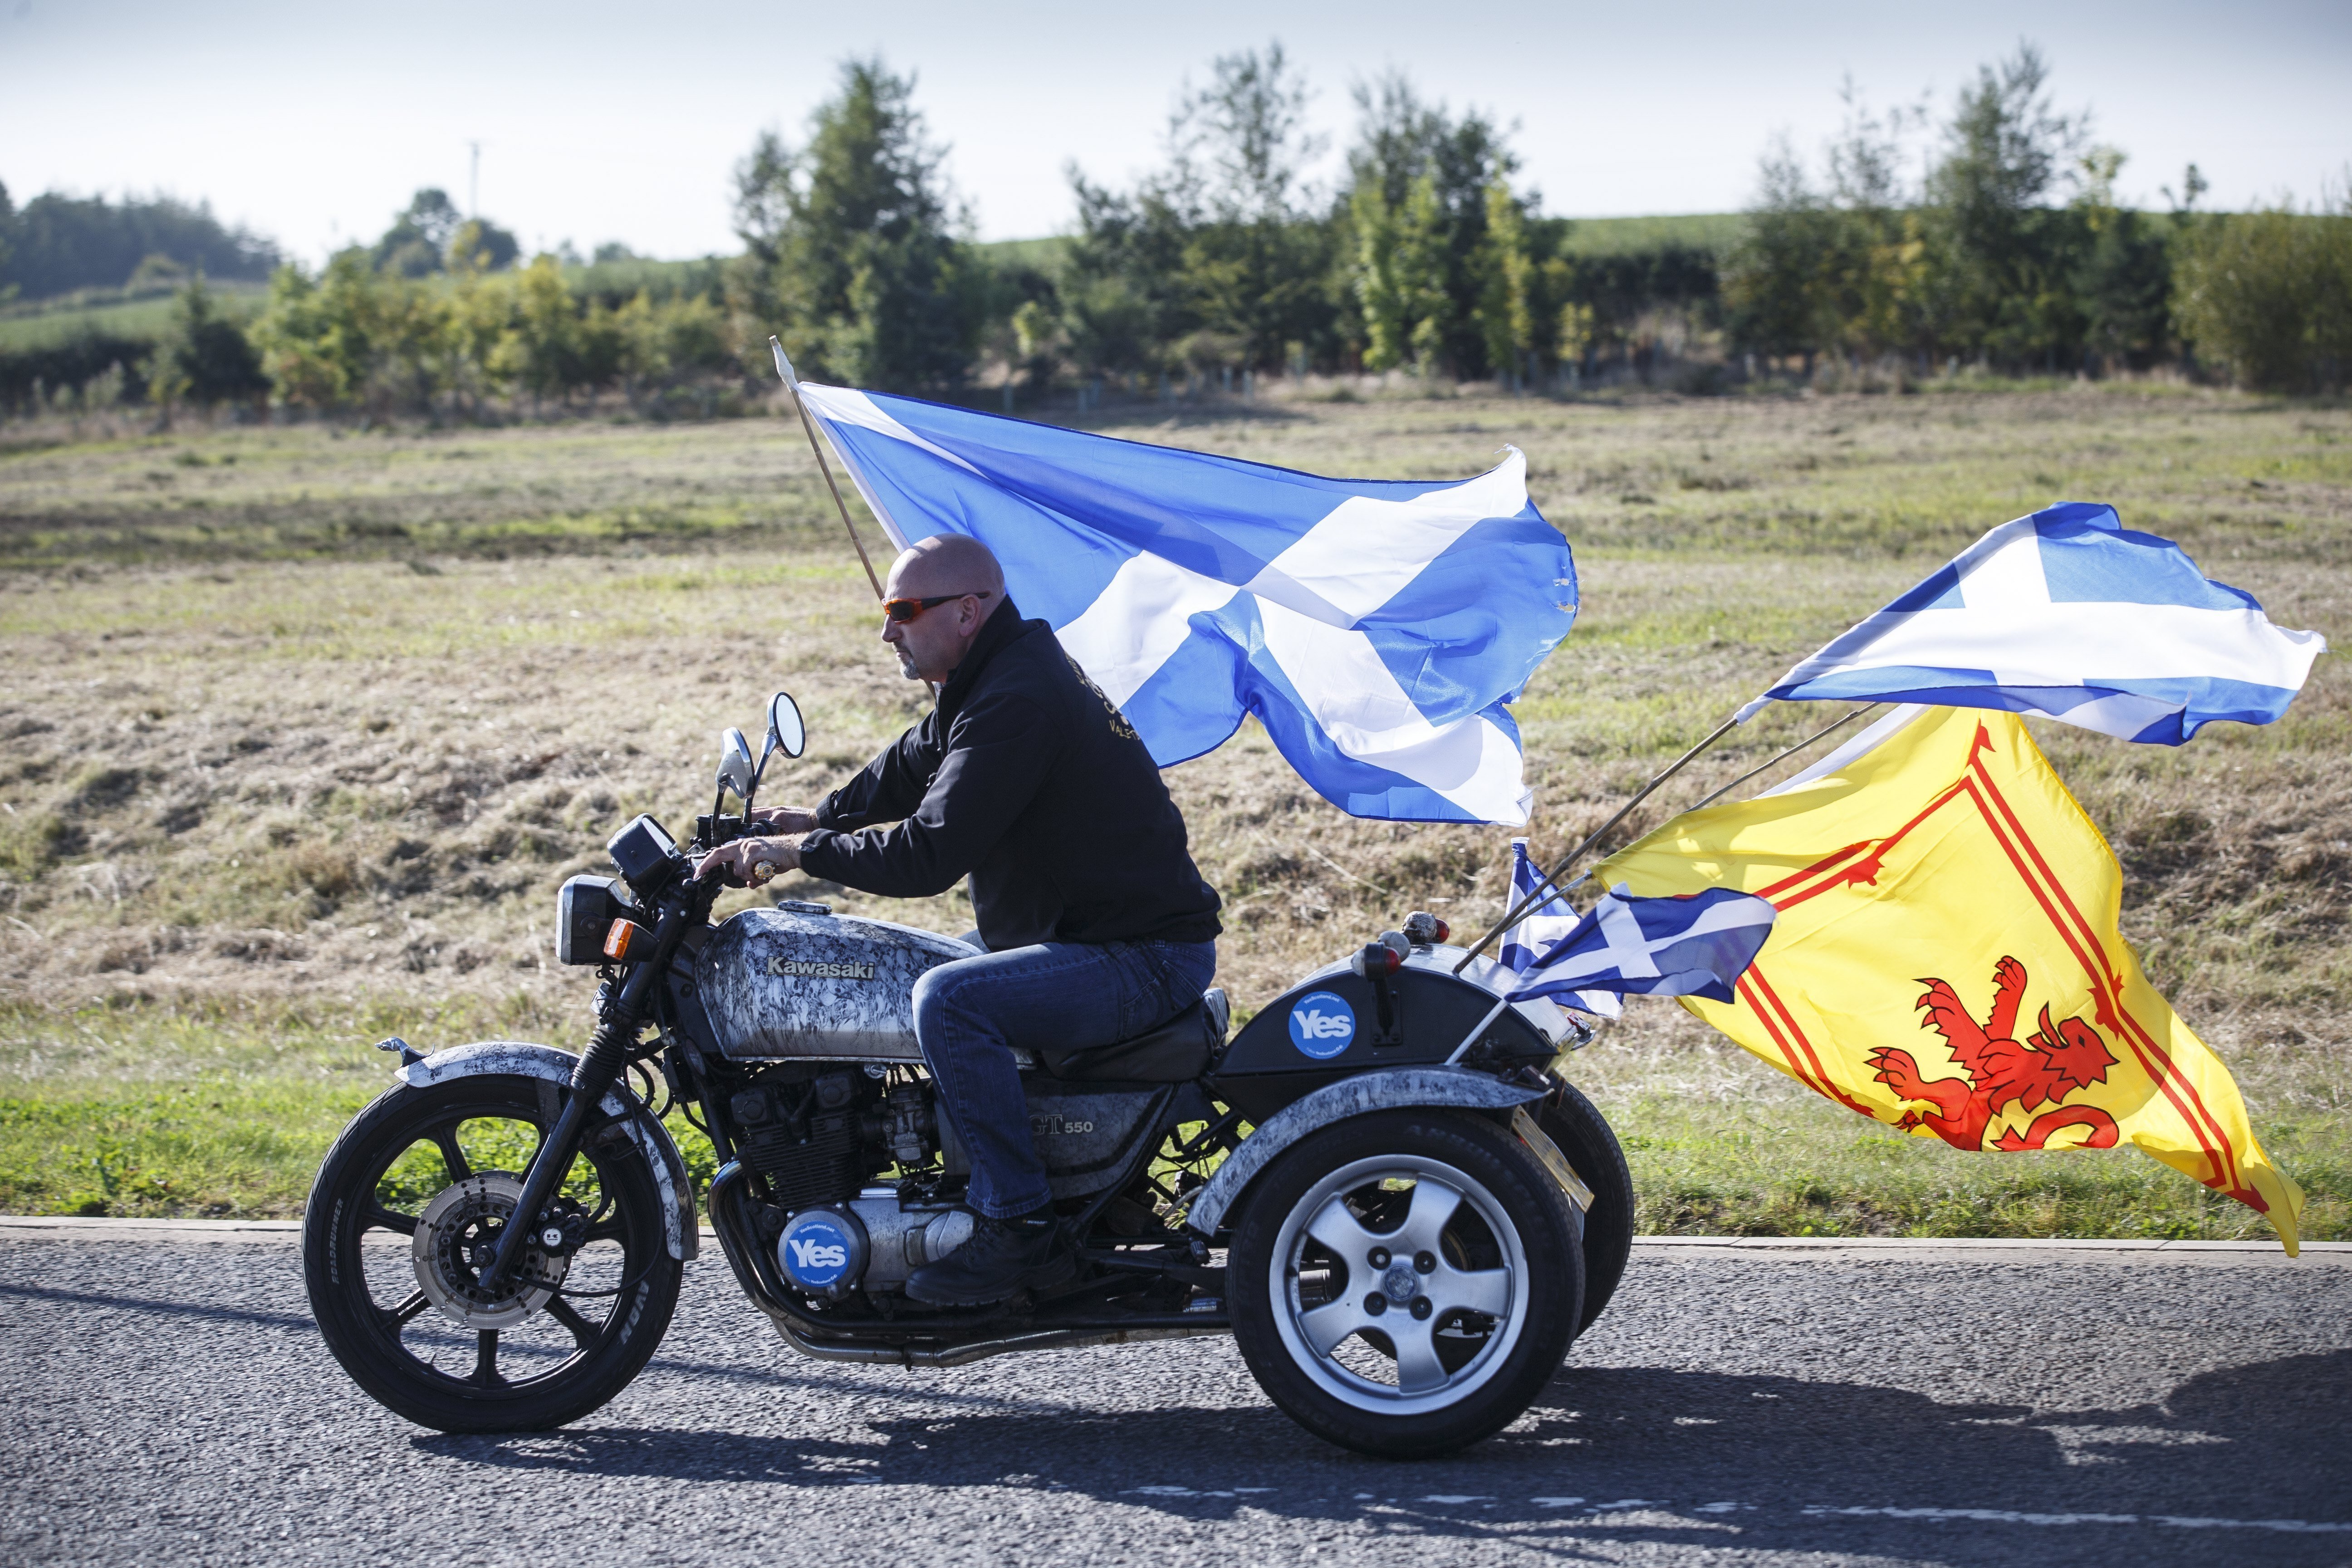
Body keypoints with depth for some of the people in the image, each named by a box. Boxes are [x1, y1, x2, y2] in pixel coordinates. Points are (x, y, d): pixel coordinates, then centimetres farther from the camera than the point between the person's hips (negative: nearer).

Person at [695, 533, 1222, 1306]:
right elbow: (914, 762, 26)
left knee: (948, 1001, -29)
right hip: (1089, 931, 11)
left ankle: (1020, 1227, -20)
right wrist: (821, 817, 13)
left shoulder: (1015, 703, -22)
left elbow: (930, 854, -28)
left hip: (1145, 958, -11)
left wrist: (798, 852, -19)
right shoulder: (1005, 670, 11)